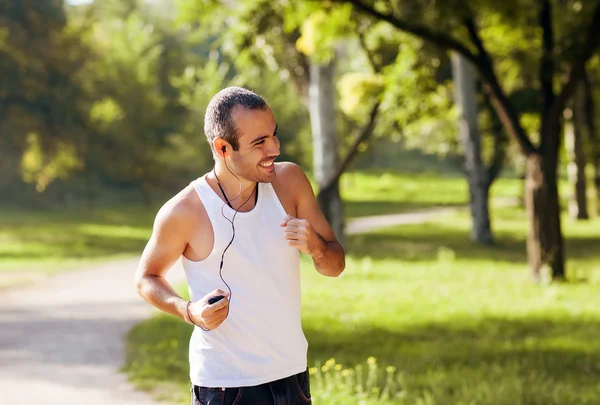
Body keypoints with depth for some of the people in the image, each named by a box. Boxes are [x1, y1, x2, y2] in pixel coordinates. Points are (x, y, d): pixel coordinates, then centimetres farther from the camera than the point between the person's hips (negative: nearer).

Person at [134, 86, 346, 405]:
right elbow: (146, 278, 2)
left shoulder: (289, 181, -3)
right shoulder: (183, 212, -14)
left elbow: (336, 266, 5)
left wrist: (315, 246, -18)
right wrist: (189, 312, -16)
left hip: (292, 375, 4)